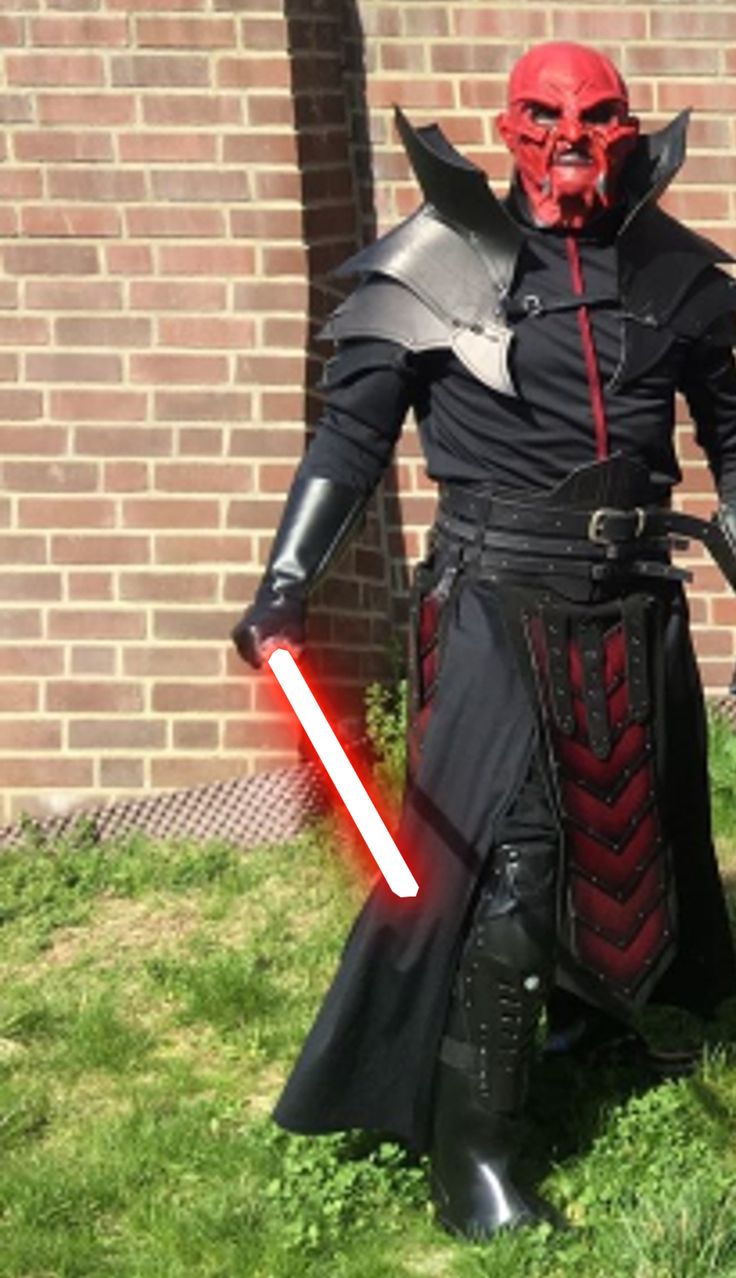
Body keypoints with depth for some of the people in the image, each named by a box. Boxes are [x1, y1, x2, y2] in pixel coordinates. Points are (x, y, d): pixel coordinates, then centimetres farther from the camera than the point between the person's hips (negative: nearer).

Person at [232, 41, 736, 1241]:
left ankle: (597, 1006, 47)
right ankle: (471, 1144, -5)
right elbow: (353, 432, -5)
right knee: (502, 857, -11)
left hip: (634, 604, 5)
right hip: (497, 599, -5)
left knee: (632, 828, 19)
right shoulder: (442, 262, -7)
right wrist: (287, 583, -13)